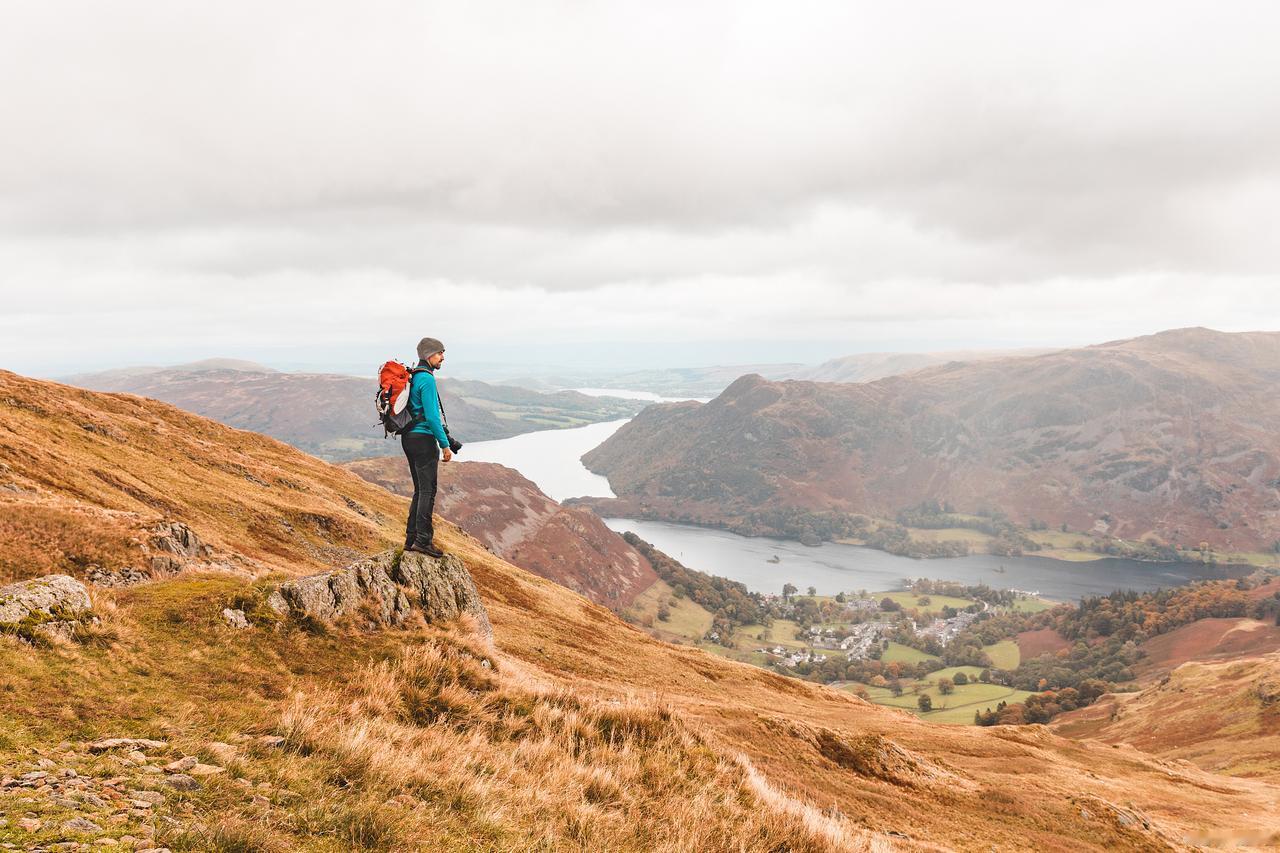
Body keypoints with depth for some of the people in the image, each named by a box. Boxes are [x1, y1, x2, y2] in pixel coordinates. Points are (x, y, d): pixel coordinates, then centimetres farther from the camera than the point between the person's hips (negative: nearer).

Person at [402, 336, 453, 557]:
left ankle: (411, 538, 18)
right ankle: (423, 540, -2)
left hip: (409, 438, 10)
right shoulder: (427, 379, -15)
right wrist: (445, 445, -14)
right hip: (423, 439, -10)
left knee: (420, 489, 15)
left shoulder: (412, 377, 15)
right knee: (428, 490, -4)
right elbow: (432, 416, -20)